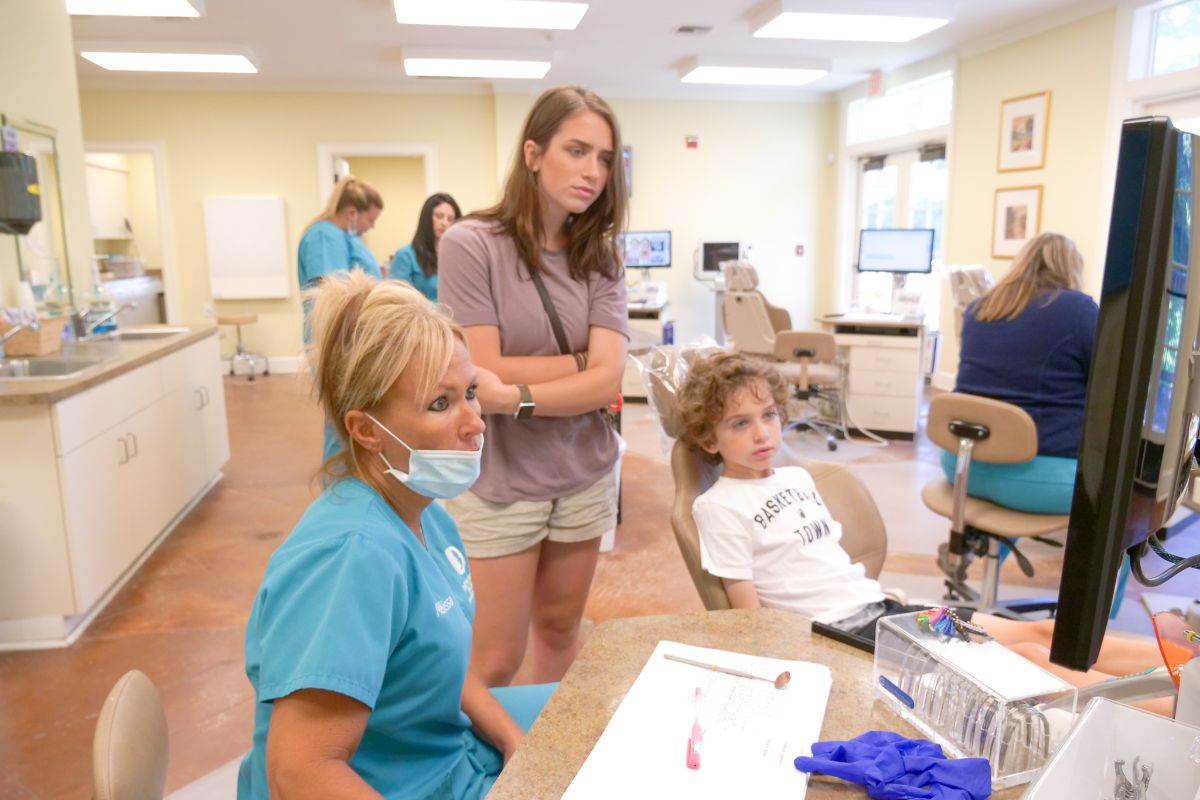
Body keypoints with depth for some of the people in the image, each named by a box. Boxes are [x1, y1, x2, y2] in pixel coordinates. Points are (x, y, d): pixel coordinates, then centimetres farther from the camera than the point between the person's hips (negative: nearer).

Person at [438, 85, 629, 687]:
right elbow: (485, 374, -17)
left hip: (584, 475, 5)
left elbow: (608, 380, -10)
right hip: (498, 482, -4)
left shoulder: (598, 259, 1)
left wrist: (514, 398, -22)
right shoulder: (470, 244, -12)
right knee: (497, 661, 7)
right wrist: (583, 360, -8)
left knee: (560, 631, 20)